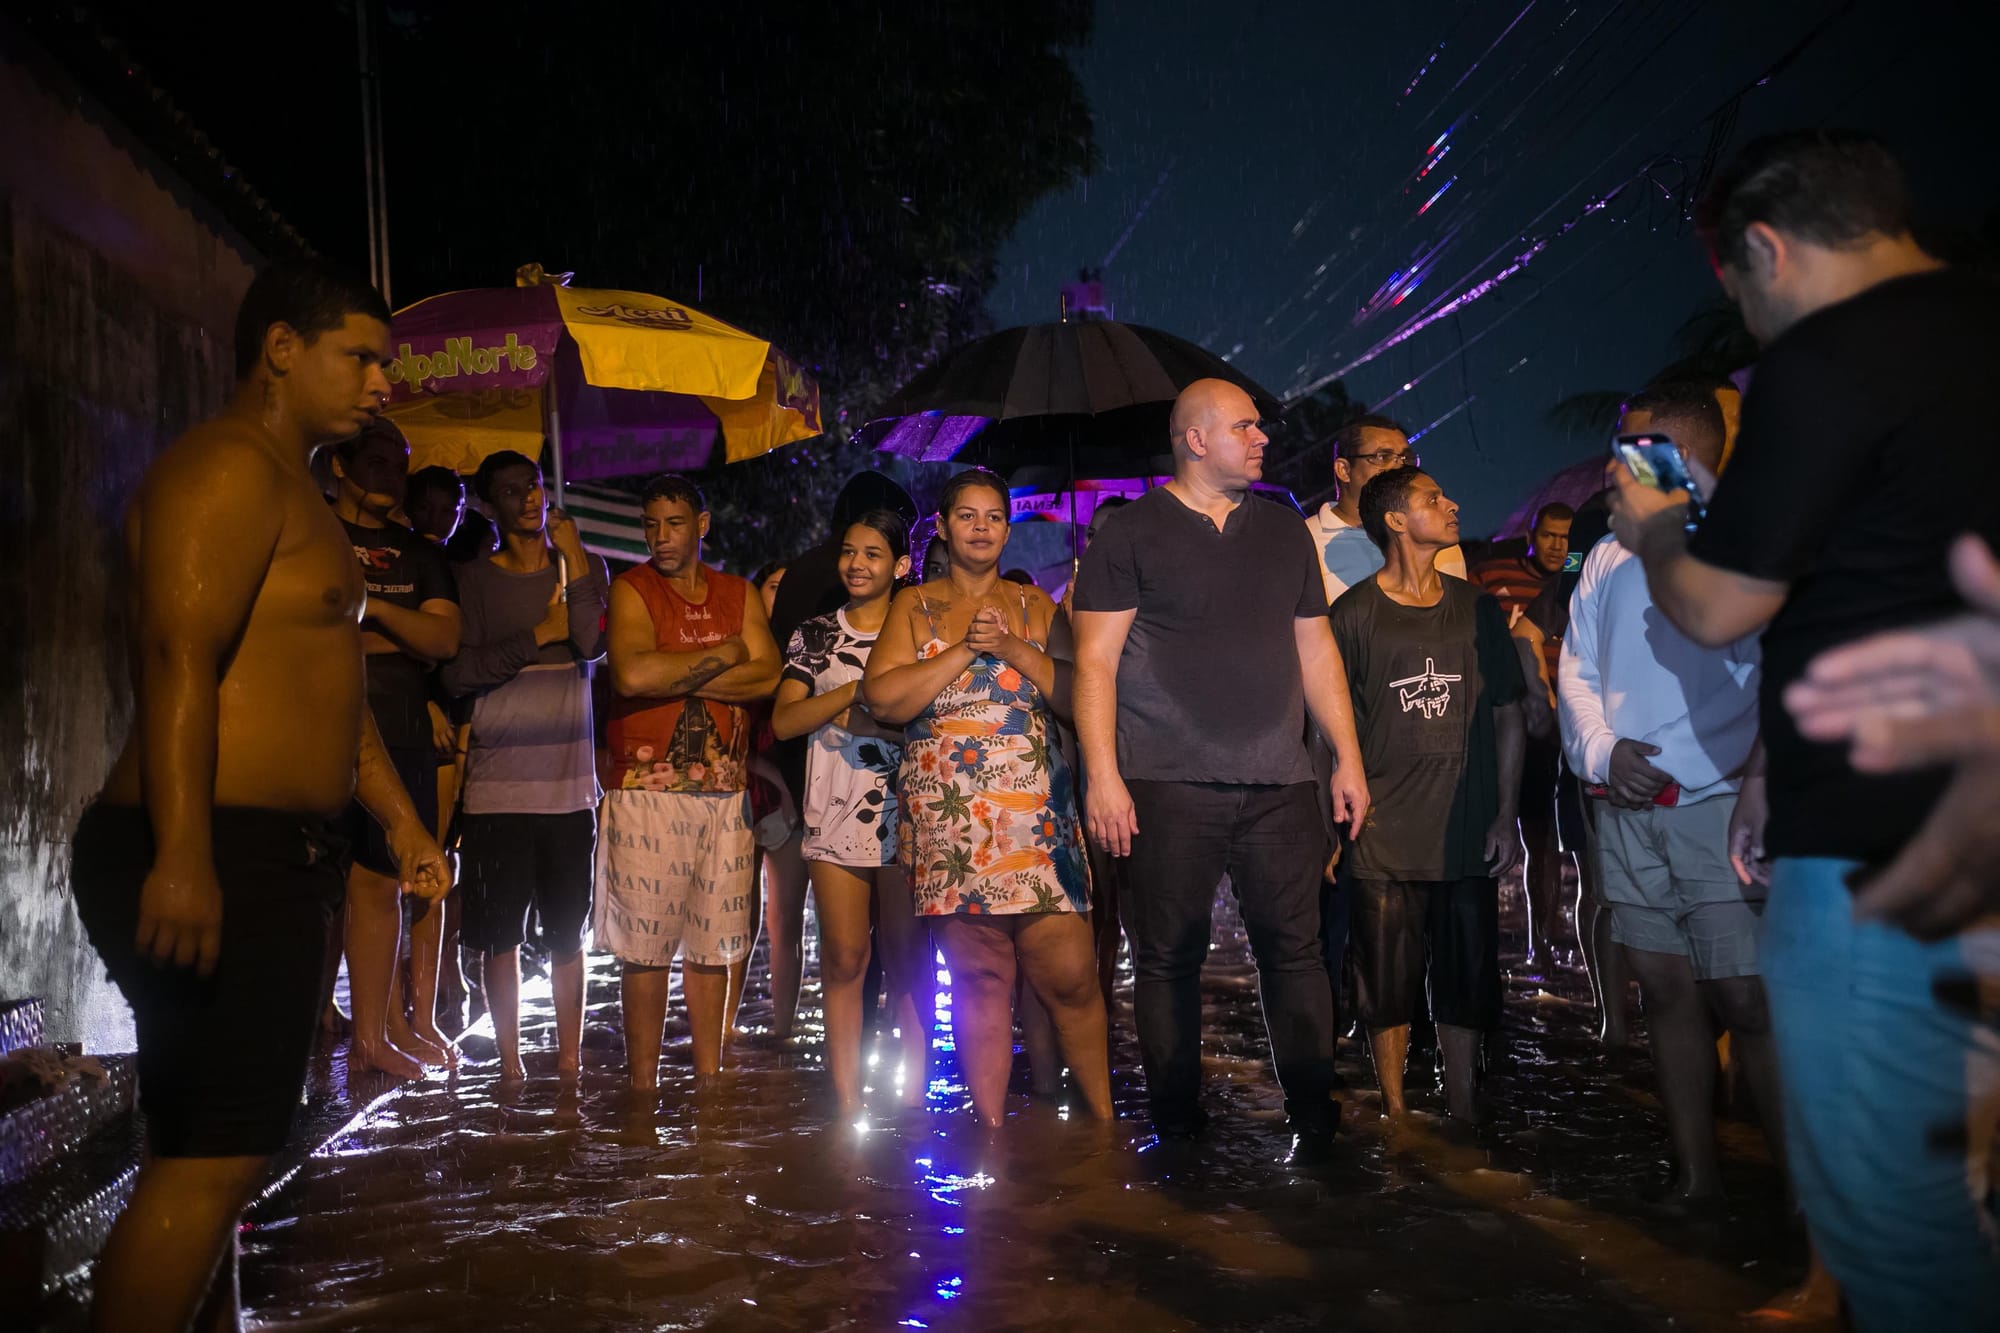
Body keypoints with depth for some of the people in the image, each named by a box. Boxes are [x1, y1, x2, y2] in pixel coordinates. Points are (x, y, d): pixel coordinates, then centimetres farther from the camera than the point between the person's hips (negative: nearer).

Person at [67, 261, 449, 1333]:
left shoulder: (294, 489, 23)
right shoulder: (227, 467, -10)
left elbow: (332, 684, 27)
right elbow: (178, 653, -23)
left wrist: (402, 823, 26)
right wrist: (181, 855, -31)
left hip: (267, 861, 10)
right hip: (208, 864, -10)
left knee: (220, 1145, 15)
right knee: (213, 1152, -10)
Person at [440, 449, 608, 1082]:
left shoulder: (583, 568, 10)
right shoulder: (473, 578, 7)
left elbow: (594, 644, -9)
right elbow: (455, 674, -3)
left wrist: (571, 554, -6)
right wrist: (539, 636, -7)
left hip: (569, 778, 1)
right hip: (497, 779, 0)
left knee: (567, 931, 4)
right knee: (499, 933, 2)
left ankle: (569, 1059, 13)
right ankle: (510, 1063, 13)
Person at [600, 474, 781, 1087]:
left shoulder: (739, 594, 14)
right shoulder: (632, 589, 2)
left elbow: (767, 676, -2)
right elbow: (632, 675, -16)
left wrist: (676, 678, -10)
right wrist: (724, 655, -6)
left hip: (725, 792, 4)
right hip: (647, 790, -3)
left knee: (712, 946, 8)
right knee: (645, 947, -2)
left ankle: (709, 1082, 17)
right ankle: (643, 1090, 7)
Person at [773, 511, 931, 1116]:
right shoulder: (815, 637, 12)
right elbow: (784, 721, 0)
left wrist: (866, 706, -7)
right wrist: (857, 689, -10)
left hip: (905, 813, 0)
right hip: (836, 814, 1)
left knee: (910, 959, 2)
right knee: (844, 957, -2)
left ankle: (914, 1098, 9)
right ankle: (848, 1106, 3)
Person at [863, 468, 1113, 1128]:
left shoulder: (1036, 606, 15)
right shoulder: (914, 606, 12)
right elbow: (882, 698, -2)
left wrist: (1016, 651, -8)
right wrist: (964, 649, -8)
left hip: (1037, 814, 0)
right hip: (946, 818, 0)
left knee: (1069, 974, -7)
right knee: (978, 978, -1)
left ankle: (1103, 1120, 8)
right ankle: (992, 1131, 8)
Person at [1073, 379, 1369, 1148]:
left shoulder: (1283, 531, 17)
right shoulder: (1131, 534, 1)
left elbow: (1316, 650, 19)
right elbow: (1095, 661, -3)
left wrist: (1348, 758, 12)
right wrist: (1103, 775, -12)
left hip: (1279, 784, 4)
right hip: (1167, 787, -4)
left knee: (1295, 948, 3)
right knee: (1168, 957, 2)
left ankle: (1314, 1115, 13)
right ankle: (1177, 1127, 14)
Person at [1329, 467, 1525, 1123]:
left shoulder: (1476, 608, 9)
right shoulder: (1353, 614, -2)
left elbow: (1508, 714, 12)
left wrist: (1506, 816, 6)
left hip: (1468, 837, 3)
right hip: (1383, 839, -3)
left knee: (1466, 983, 9)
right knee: (1388, 990, 3)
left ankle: (1461, 1109, 23)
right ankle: (1395, 1113, 17)